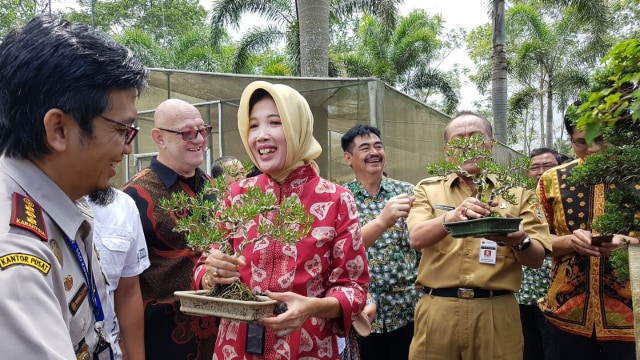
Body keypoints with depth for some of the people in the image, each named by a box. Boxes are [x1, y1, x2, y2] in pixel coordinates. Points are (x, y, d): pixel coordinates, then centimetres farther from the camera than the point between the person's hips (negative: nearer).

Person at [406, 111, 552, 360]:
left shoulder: (517, 192, 6)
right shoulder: (428, 189, 5)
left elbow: (537, 259, 3)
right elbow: (417, 238, -11)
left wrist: (520, 241, -20)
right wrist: (454, 216, -30)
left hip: (497, 312, 1)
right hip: (438, 312, 0)